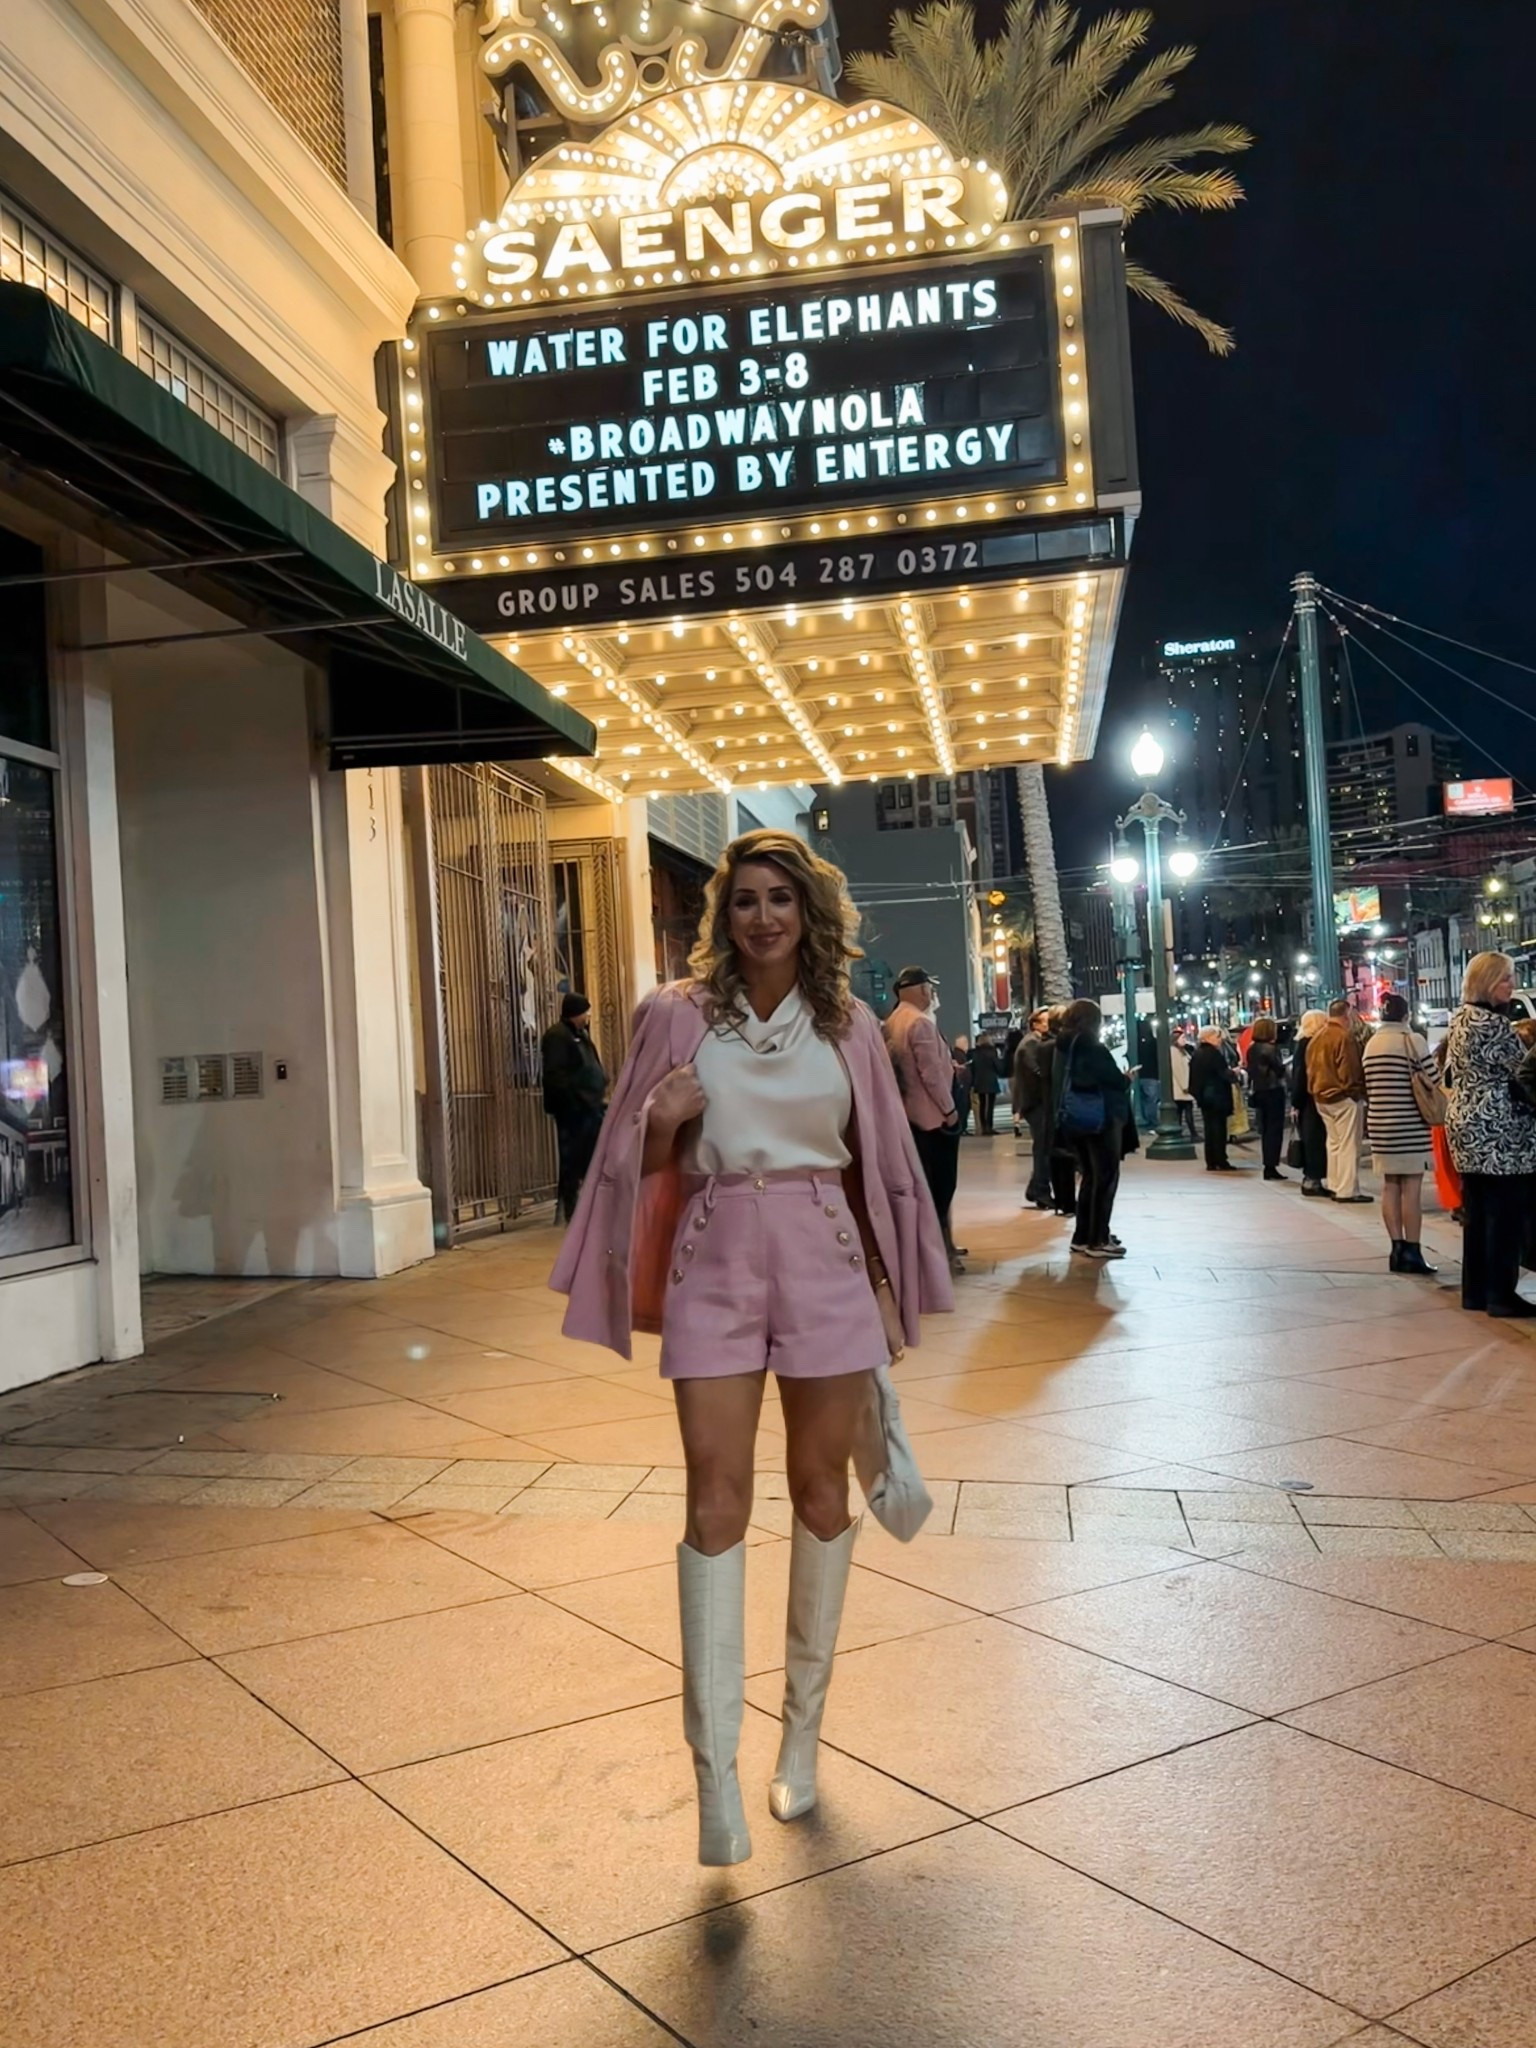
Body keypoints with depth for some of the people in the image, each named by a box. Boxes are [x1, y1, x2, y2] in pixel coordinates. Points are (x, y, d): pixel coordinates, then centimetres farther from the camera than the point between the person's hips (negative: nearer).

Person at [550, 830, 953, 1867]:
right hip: (715, 1263, -1)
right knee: (717, 1500, -7)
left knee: (821, 1491, 9)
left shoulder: (847, 1024, 5)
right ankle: (716, 1771, -3)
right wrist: (661, 1122, -15)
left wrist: (889, 1290, 8)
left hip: (825, 1262, 2)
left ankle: (803, 1732, 25)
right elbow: (643, 1162, 7)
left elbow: (875, 1166, 10)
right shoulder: (679, 1016, 1)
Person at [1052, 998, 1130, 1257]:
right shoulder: (1095, 1050, -16)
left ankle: (1083, 1235, 19)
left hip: (1073, 1120, 8)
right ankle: (1097, 1240, -1)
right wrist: (1126, 1079, 7)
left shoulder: (1063, 1049, 6)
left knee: (1090, 1176, 17)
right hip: (1100, 1119, -8)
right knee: (1106, 1177, 0)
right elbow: (1117, 1082, -16)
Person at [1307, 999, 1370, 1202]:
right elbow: (1351, 1070, -18)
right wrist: (1359, 1090, -5)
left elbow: (1311, 1068, 13)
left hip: (1321, 1096, 9)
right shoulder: (1345, 1036, -16)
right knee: (1349, 1145, -4)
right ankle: (1347, 1190, -4)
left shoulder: (1316, 1038, 9)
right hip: (1344, 1096, -9)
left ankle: (1335, 1186, 20)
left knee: (1334, 1142, 17)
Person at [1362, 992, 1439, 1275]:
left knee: (1390, 1186, 10)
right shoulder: (1411, 1040, -9)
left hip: (1379, 1123, 6)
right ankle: (1412, 1252, -2)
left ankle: (1398, 1249, 11)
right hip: (1409, 1124, -6)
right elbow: (1432, 1081, -8)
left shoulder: (1370, 1044, 10)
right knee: (1411, 1187, -3)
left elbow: (1368, 1088, 11)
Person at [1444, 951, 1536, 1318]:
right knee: (1505, 1215, -2)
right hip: (1498, 1131, -10)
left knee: (1476, 1213, 13)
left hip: (1465, 1125, 10)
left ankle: (1474, 1289, 17)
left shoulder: (1459, 1020, 13)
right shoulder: (1492, 1024, -16)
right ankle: (1501, 1294, 2)